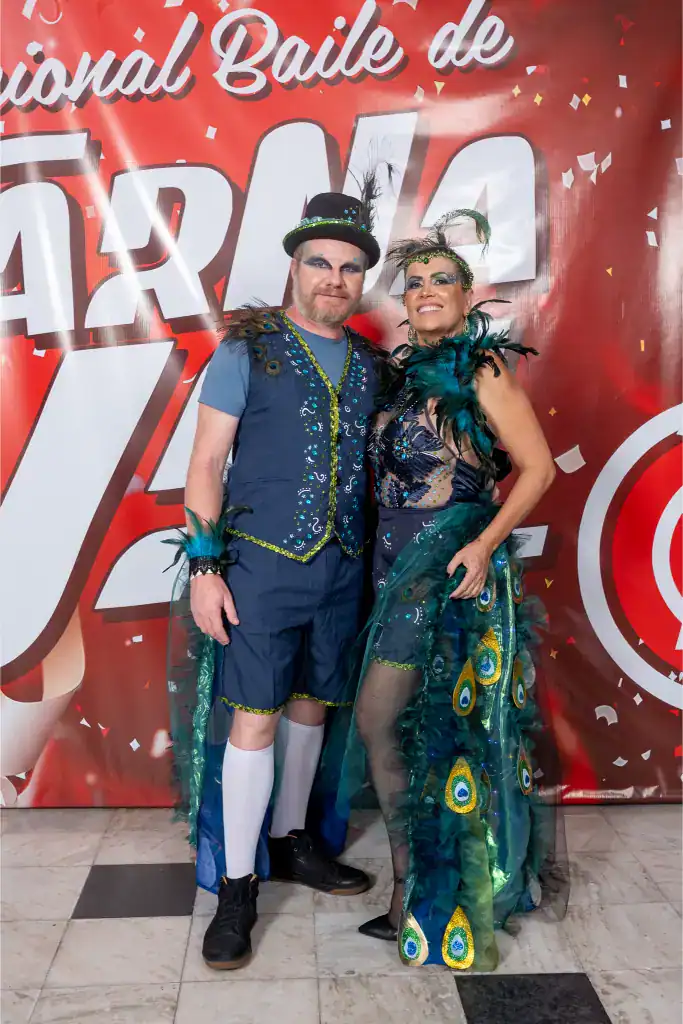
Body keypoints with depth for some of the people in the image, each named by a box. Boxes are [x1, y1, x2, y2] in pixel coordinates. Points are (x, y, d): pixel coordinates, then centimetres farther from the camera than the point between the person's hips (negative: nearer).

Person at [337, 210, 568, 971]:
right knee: (432, 728, 13)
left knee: (379, 718, -8)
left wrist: (486, 542, -20)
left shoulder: (481, 371, -7)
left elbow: (537, 467, -10)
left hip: (450, 564, -6)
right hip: (398, 562, 7)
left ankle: (415, 895, 11)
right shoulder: (401, 373, 12)